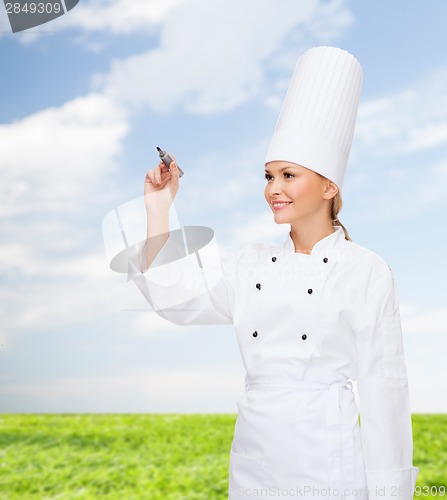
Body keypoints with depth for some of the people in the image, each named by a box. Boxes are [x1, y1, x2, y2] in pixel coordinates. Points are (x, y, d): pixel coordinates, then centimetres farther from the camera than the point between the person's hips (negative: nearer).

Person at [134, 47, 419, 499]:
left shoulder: (366, 271, -8)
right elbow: (171, 297, -1)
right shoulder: (251, 266, 6)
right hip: (253, 458, 5)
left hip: (328, 461, -4)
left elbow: (382, 386, -8)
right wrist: (158, 208, -3)